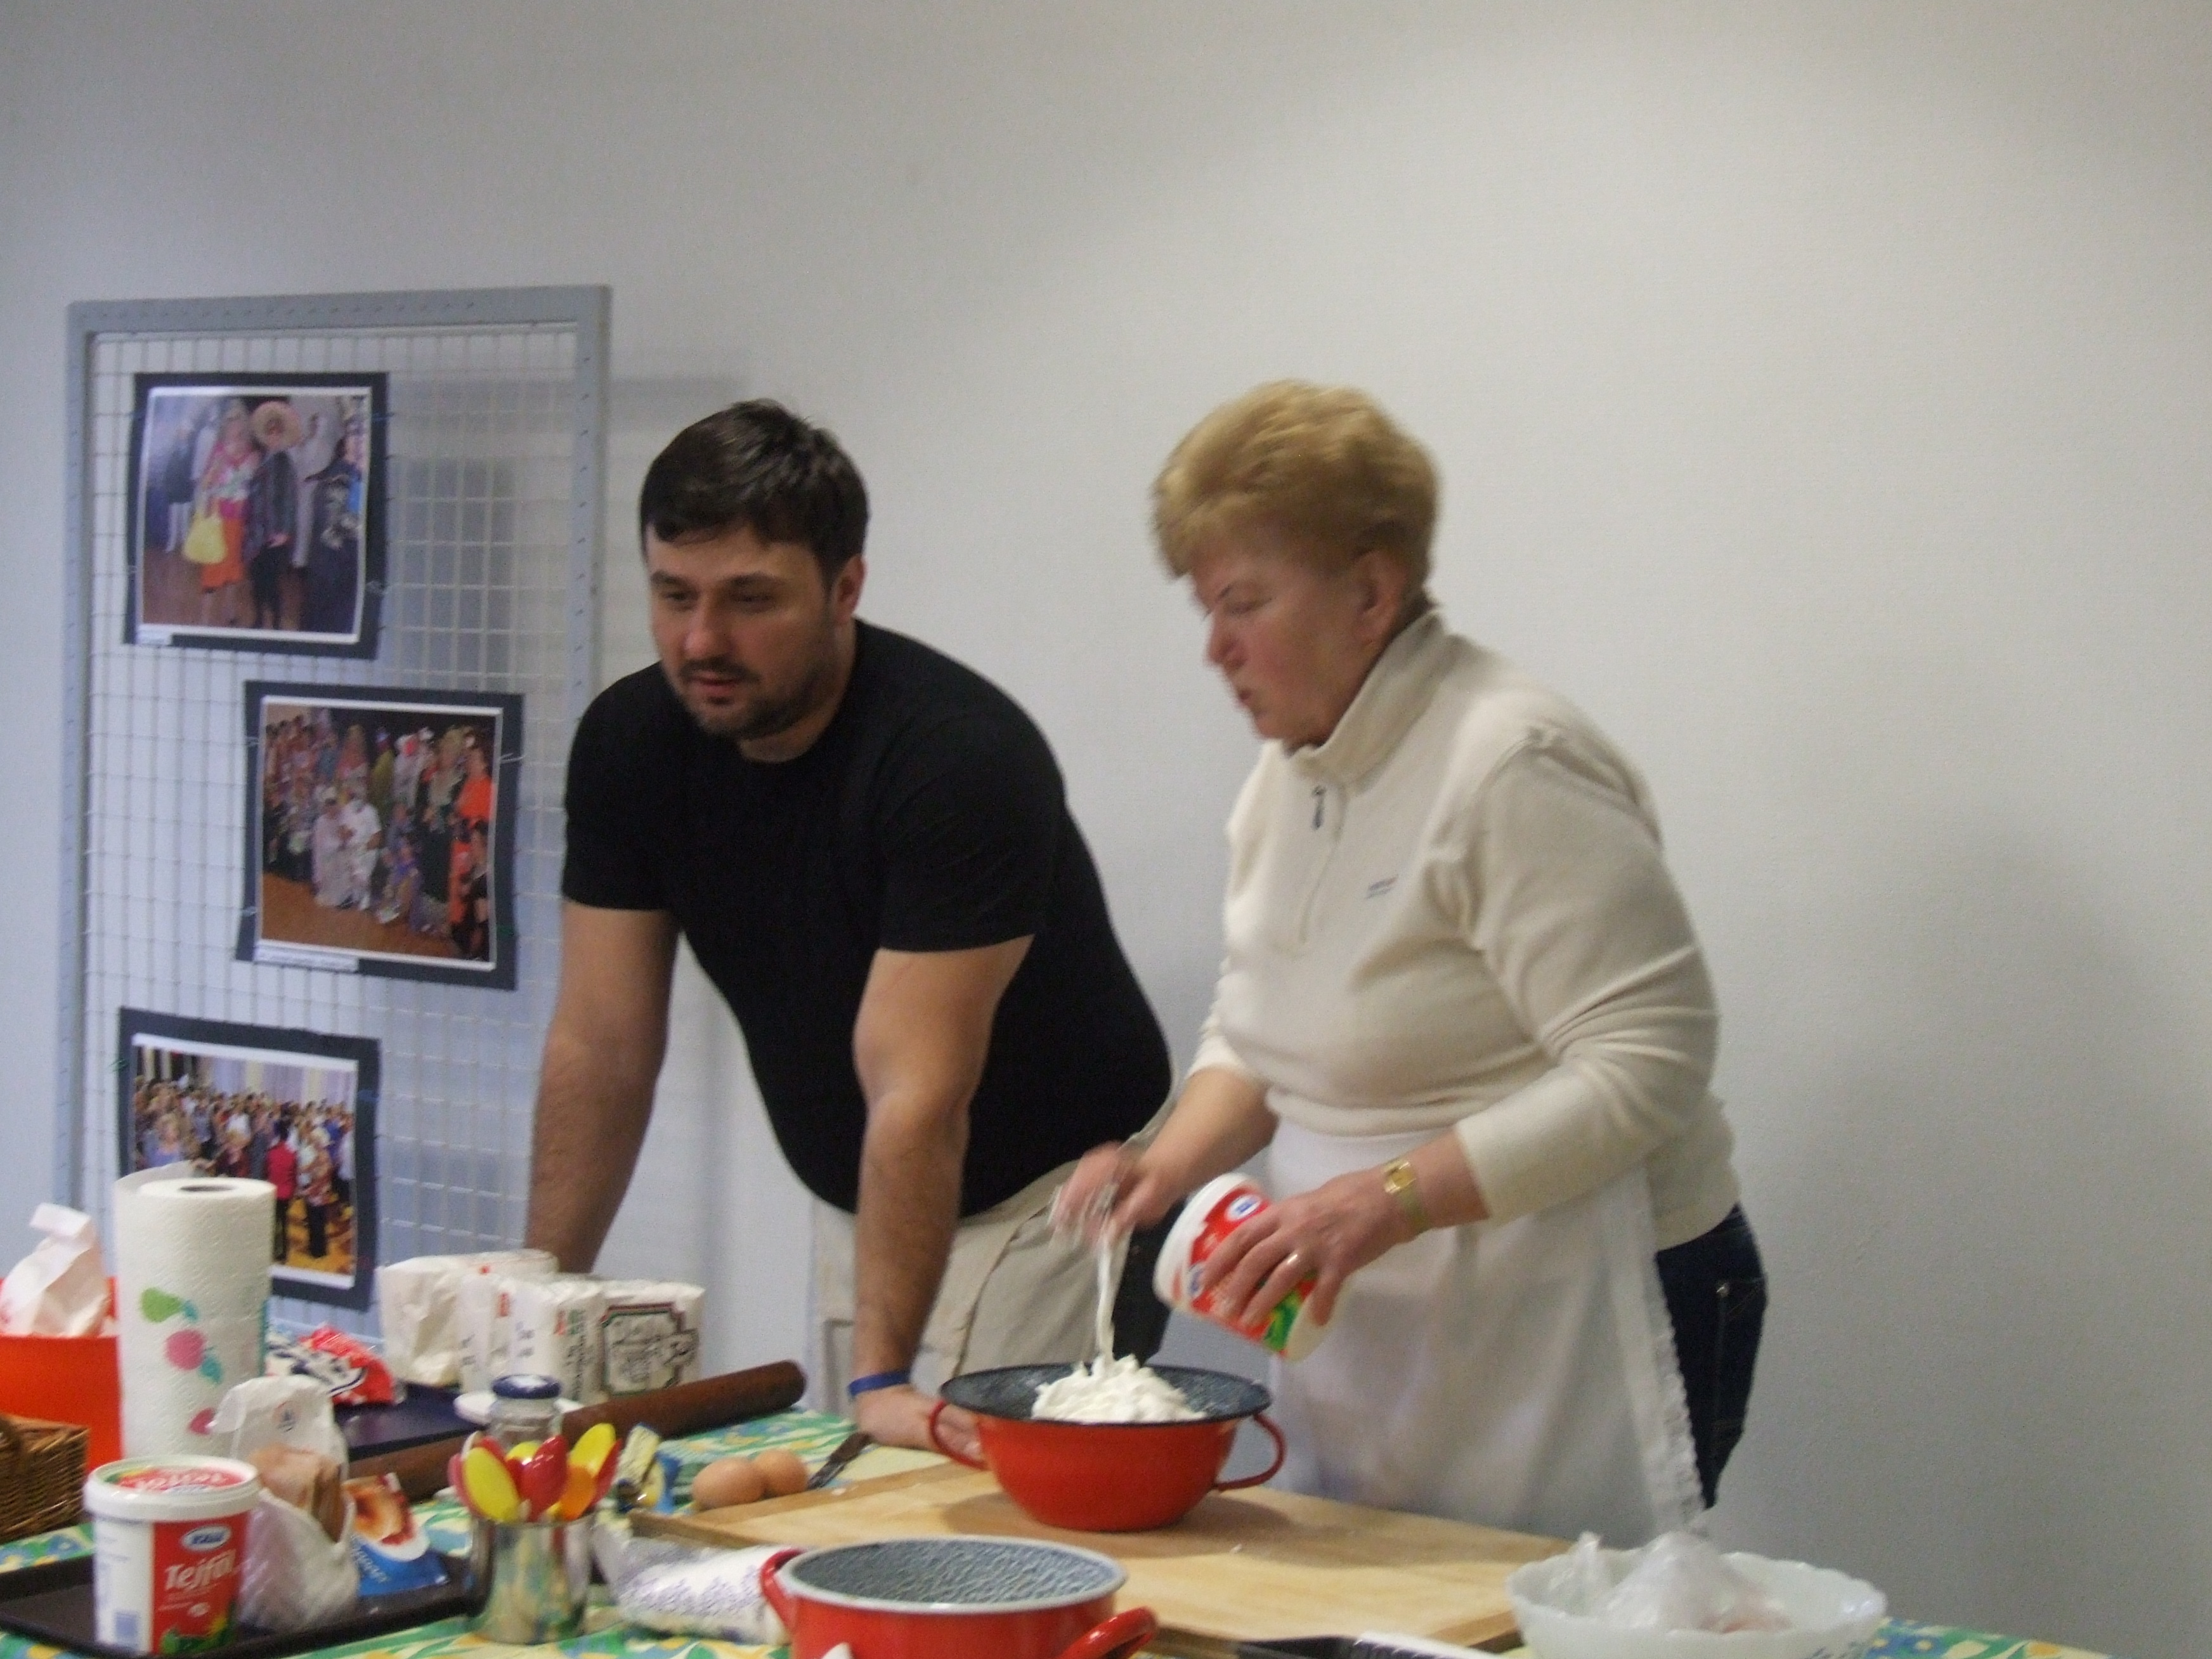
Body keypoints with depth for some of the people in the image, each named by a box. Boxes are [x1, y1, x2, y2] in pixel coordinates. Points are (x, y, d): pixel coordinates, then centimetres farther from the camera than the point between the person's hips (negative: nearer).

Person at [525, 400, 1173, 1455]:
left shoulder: (961, 758, -27)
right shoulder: (629, 743, -7)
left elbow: (915, 1095, -31)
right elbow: (602, 1049, -3)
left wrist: (882, 1379, -35)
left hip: (1042, 1202, -6)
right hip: (856, 1208, 6)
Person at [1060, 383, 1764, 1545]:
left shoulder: (1512, 764, -17)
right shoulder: (1288, 771, 10)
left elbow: (1645, 1066, -22)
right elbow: (1255, 1035, 20)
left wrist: (1386, 1200, -27)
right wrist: (1174, 1160, -1)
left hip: (1579, 1327, -8)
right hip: (1371, 1331, 8)